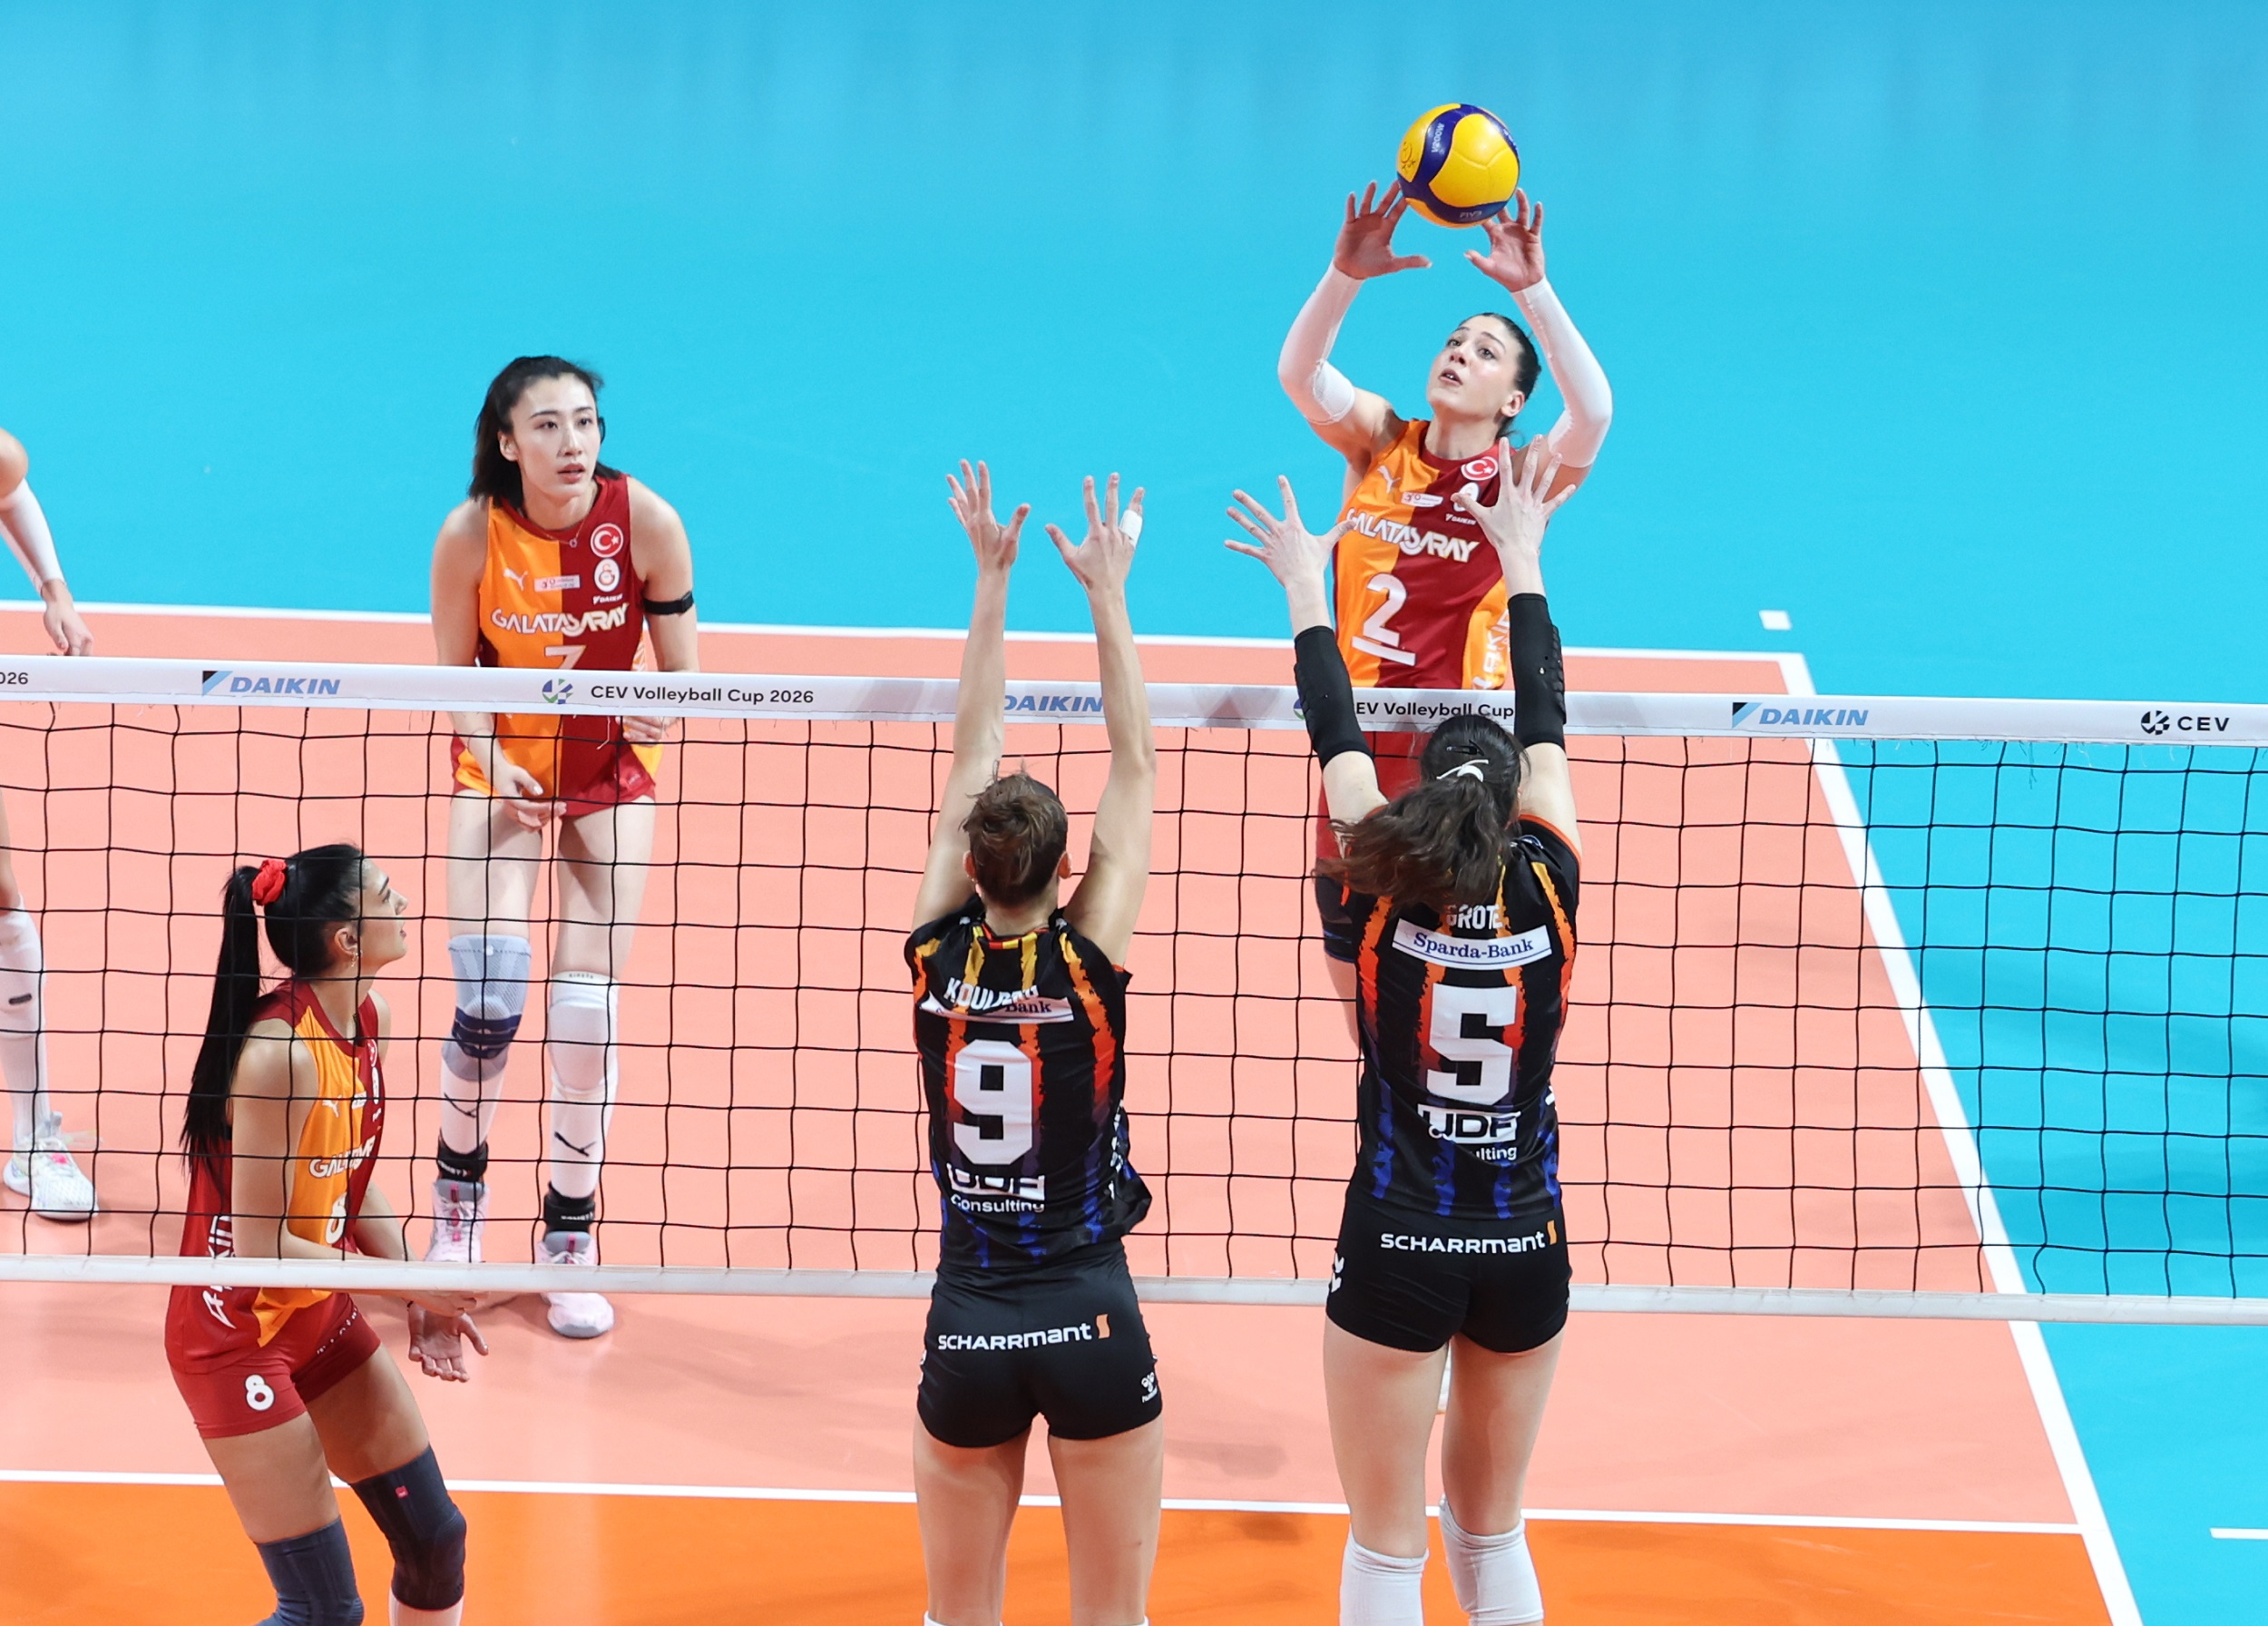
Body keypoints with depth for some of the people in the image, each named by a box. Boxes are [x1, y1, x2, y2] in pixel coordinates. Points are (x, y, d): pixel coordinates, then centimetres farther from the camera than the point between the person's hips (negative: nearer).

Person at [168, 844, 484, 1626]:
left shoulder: (370, 1019, -2)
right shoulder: (281, 1051, -28)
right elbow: (259, 1245, -25)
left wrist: (423, 1302, -4)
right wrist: (409, 1286, -18)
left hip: (322, 1314, 9)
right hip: (235, 1331, -8)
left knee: (435, 1540, 12)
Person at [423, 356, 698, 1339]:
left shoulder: (646, 522, -20)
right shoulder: (472, 534, -19)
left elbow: (680, 667, -10)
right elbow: (453, 675, -7)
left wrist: (664, 708, -32)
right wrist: (492, 760, -23)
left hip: (611, 770, 0)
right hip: (500, 763, 0)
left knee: (587, 1014, -5)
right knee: (488, 999, -13)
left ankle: (569, 1240, 14)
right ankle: (458, 1190, 17)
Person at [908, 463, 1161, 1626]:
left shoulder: (937, 959, -4)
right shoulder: (1087, 961, -10)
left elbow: (971, 757, 6)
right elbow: (1133, 768, 0)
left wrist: (992, 577, 12)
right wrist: (1107, 591, 6)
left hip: (967, 1332, 2)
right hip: (1091, 1327, -2)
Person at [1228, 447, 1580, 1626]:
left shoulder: (1381, 894, -11)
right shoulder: (1546, 886, -8)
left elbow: (1335, 735, 2)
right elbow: (1545, 728, 6)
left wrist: (1305, 588, 17)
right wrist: (1523, 564, 19)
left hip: (1397, 1250, -2)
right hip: (1524, 1250, 2)